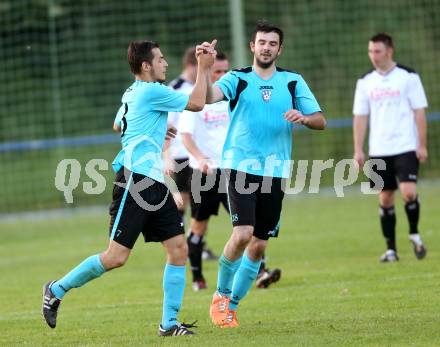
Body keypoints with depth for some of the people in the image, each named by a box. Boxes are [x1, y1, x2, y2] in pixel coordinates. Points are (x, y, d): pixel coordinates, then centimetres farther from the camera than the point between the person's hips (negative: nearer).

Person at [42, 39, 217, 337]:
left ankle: (169, 323, 3)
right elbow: (197, 103, -5)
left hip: (154, 183, 10)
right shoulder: (151, 91, -10)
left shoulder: (133, 93, 20)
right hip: (135, 180, -10)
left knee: (179, 248, 1)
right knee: (116, 257, -10)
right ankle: (57, 290, 7)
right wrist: (204, 67, 4)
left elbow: (119, 126, 38)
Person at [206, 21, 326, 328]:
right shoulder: (237, 79, 2)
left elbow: (321, 120, 4)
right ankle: (221, 295, 4)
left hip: (275, 172, 3)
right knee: (242, 234, -18)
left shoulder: (293, 81, 9)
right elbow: (208, 96, -17)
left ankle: (231, 306, 20)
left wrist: (303, 118, -17)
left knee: (259, 245, 4)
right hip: (241, 166, -3)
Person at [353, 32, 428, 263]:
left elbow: (419, 112, -2)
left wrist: (422, 145, -7)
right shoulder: (365, 82, 8)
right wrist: (358, 150, 2)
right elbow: (360, 117, 9)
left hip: (406, 148, -3)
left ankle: (414, 233, 8)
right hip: (379, 151, 3)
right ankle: (390, 249, 11)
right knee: (385, 198, 4)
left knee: (408, 192, -17)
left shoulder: (408, 77, -1)